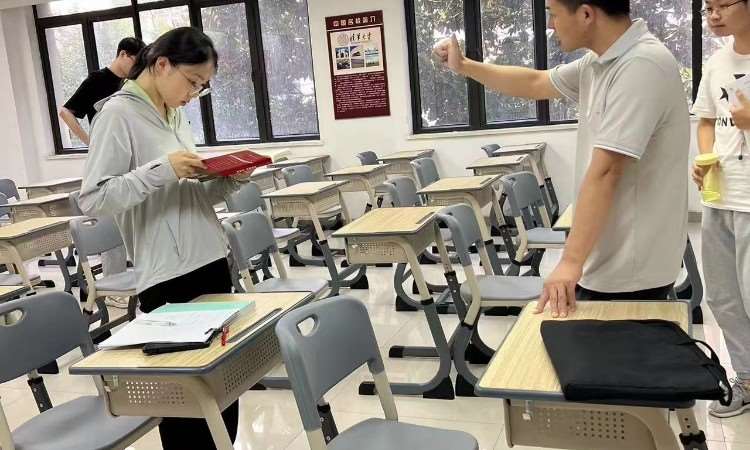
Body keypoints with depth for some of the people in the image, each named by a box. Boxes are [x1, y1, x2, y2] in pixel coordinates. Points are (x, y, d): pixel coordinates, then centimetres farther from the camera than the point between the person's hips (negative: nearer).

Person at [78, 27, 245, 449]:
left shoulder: (177, 114, 13)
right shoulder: (118, 114, -9)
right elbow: (93, 200, -16)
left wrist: (229, 181, 0)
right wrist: (161, 169, -23)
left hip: (212, 262, 7)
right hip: (168, 277, -7)